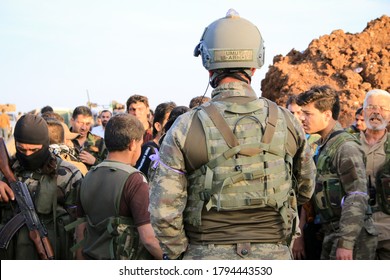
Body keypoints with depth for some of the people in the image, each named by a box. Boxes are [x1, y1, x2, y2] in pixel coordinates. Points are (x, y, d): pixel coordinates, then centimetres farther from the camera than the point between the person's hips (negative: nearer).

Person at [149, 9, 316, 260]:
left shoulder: (186, 128, -9)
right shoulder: (286, 122, -1)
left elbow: (164, 210, -10)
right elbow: (306, 190, 13)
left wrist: (178, 256, 4)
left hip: (207, 258, -1)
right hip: (272, 256, 2)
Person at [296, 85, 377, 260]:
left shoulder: (346, 147, -14)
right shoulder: (324, 147, 16)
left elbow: (357, 199, -21)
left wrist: (345, 243, -25)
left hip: (351, 238, -9)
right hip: (331, 233, 9)